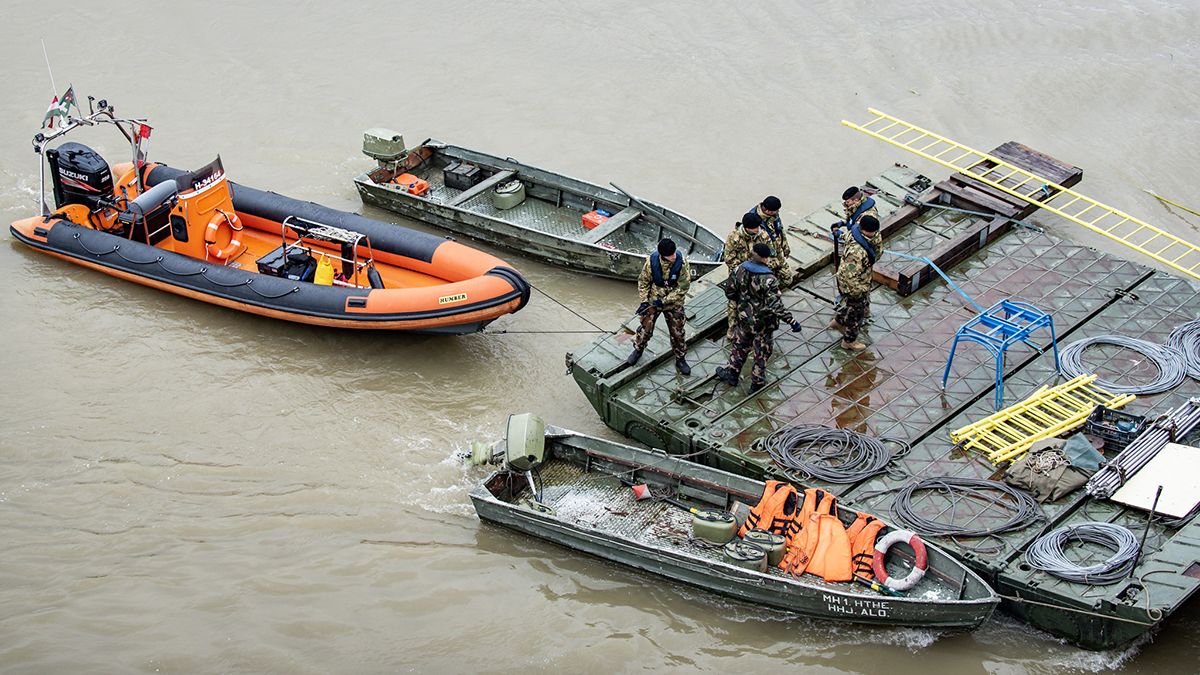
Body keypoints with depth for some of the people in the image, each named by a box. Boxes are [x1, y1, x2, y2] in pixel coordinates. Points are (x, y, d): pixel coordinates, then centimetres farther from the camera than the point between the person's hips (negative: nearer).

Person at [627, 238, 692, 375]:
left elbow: (683, 287, -18)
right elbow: (643, 281, -6)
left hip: (674, 303, -1)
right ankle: (638, 350, 39)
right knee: (646, 328, 13)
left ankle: (680, 359, 28)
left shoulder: (682, 262, -24)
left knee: (677, 332, 10)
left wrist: (665, 301, -20)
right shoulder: (651, 261, -21)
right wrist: (644, 301, -13)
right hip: (653, 301, 1)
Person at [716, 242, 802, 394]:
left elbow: (730, 293, -2)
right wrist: (792, 322, -28)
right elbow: (775, 306, -34)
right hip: (763, 323, -4)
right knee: (761, 353, 18)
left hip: (744, 318, 4)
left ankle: (731, 374, 43)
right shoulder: (768, 279, -31)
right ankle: (757, 383, 32)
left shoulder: (741, 269, -14)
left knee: (740, 346, 27)